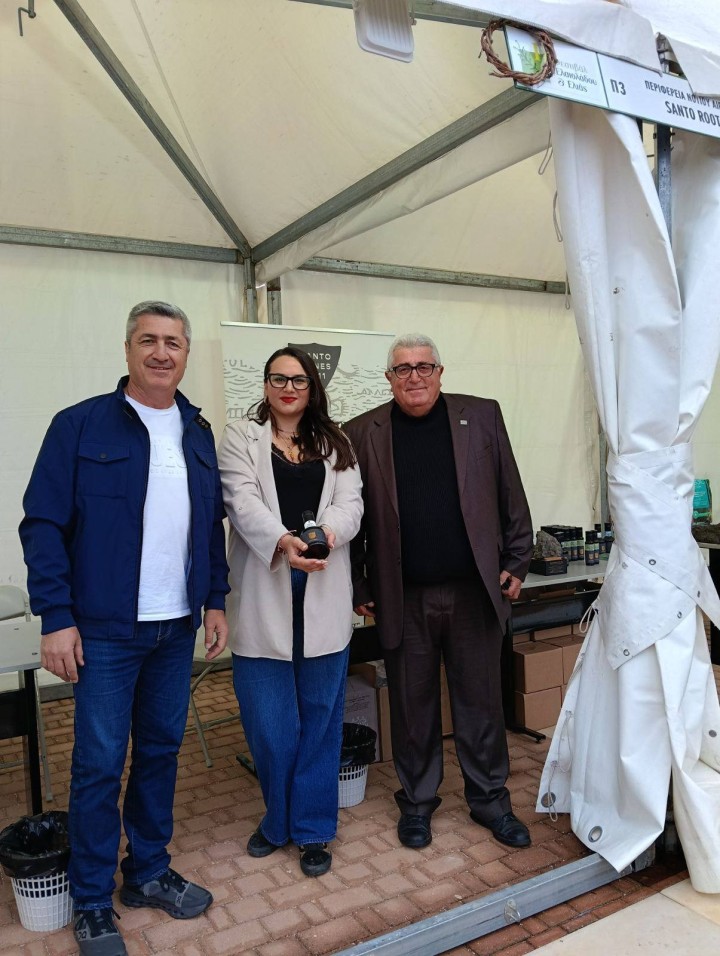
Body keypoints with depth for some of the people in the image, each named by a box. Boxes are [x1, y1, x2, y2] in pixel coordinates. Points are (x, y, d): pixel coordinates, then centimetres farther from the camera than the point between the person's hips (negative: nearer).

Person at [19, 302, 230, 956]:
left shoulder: (198, 433, 8)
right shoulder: (80, 426, -7)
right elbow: (44, 525, -8)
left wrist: (215, 600, 9)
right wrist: (57, 618, -12)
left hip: (177, 628, 5)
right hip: (105, 629, -4)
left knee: (162, 748, 15)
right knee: (100, 762, 5)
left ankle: (149, 872, 35)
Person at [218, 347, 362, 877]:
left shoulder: (335, 444, 13)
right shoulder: (241, 438, 6)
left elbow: (351, 504, 1)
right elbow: (244, 502, -9)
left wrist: (328, 531, -22)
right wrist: (282, 541, -28)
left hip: (323, 595, 2)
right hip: (264, 595, -1)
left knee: (320, 716, 8)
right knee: (269, 721, 5)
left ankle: (313, 827, 25)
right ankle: (278, 818, 30)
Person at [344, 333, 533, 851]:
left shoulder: (481, 416, 4)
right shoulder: (363, 434, 1)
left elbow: (511, 495, 6)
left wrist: (516, 563, 3)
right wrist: (360, 588, 2)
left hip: (474, 590, 1)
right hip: (403, 598, 0)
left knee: (481, 700, 12)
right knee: (412, 705, 12)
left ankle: (490, 799, 31)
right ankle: (417, 801, 31)